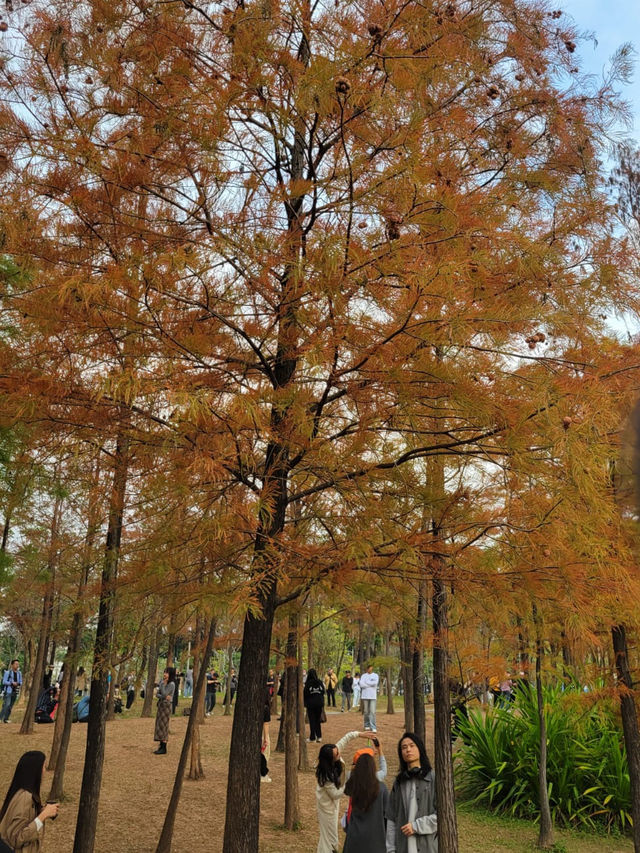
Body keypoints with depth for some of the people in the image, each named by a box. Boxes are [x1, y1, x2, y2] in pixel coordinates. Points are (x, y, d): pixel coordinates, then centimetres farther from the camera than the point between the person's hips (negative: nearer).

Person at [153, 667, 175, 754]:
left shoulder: (171, 684, -15)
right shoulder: (162, 682, 9)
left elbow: (164, 694, -23)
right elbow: (157, 694, 5)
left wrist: (163, 683, -18)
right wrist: (164, 696, -14)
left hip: (167, 705, -8)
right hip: (161, 704, 8)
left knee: (163, 725, -6)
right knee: (159, 725, 11)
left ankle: (164, 749, 0)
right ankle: (161, 746, 20)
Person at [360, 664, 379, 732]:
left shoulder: (375, 675, 7)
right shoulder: (363, 675, 8)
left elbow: (375, 683, -12)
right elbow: (361, 684, -7)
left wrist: (366, 682, -5)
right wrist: (371, 685, -10)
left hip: (373, 696, -1)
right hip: (365, 696, 1)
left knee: (372, 712, -8)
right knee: (366, 711, 5)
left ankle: (373, 727, -9)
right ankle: (367, 726, 17)